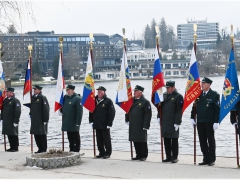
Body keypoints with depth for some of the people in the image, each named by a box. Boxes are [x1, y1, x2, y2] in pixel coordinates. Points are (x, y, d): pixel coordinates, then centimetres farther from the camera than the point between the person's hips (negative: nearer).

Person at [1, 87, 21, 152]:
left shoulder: (15, 101, -11)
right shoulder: (5, 100, 14)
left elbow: (17, 112, -15)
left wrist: (15, 121, -18)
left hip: (12, 122, -8)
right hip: (6, 121, 8)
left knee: (14, 134, -1)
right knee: (9, 134, 11)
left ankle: (15, 147, 6)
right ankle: (12, 147, 20)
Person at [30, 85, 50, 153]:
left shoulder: (42, 98, -11)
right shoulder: (32, 98, 11)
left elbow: (46, 109, -14)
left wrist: (45, 120, -16)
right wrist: (31, 114, 14)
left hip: (41, 120, -7)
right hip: (34, 120, 7)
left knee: (42, 135, 0)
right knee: (36, 135, 11)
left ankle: (44, 149, 8)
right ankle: (40, 148, 20)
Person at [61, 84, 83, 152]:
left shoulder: (77, 98, -12)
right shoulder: (65, 97, 10)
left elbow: (79, 112, -17)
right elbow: (63, 107, 28)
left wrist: (78, 123, -20)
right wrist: (62, 111, 6)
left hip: (74, 123, -7)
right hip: (67, 123, 7)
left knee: (76, 138, 3)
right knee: (70, 138, 15)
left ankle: (76, 151, 9)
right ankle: (71, 151, 24)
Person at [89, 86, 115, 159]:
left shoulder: (108, 101, -7)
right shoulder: (94, 100, 11)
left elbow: (111, 113, -11)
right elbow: (91, 111, 17)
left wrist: (109, 124, -15)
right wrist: (91, 121, 7)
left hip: (105, 125, -6)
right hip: (97, 124, 6)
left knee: (106, 140, 1)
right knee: (99, 140, 10)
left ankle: (108, 153, 9)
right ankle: (101, 153, 18)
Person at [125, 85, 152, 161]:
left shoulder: (145, 102, -8)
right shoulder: (132, 101, 12)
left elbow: (148, 115, -12)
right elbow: (128, 110, 24)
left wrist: (145, 126, -16)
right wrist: (127, 120, 13)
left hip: (141, 126, -6)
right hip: (133, 126, 6)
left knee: (142, 141, 1)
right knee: (135, 141, 10)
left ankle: (144, 156, 11)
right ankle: (138, 155, 20)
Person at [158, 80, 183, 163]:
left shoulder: (178, 96, -7)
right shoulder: (164, 95, 13)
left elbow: (179, 111, -11)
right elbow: (160, 106, 19)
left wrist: (177, 123, -15)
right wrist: (159, 117, 8)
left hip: (173, 122, -6)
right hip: (164, 122, 6)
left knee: (174, 140, 1)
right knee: (166, 140, 10)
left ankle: (174, 157, 8)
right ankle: (168, 157, 18)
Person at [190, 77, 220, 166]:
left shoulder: (214, 95, -6)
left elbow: (217, 109, -8)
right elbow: (194, 106, 15)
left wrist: (216, 122, -13)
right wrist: (192, 118, 7)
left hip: (209, 122, -5)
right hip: (200, 122, 5)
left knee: (211, 140, 4)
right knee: (202, 141, 7)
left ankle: (212, 160, 12)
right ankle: (206, 159, 15)